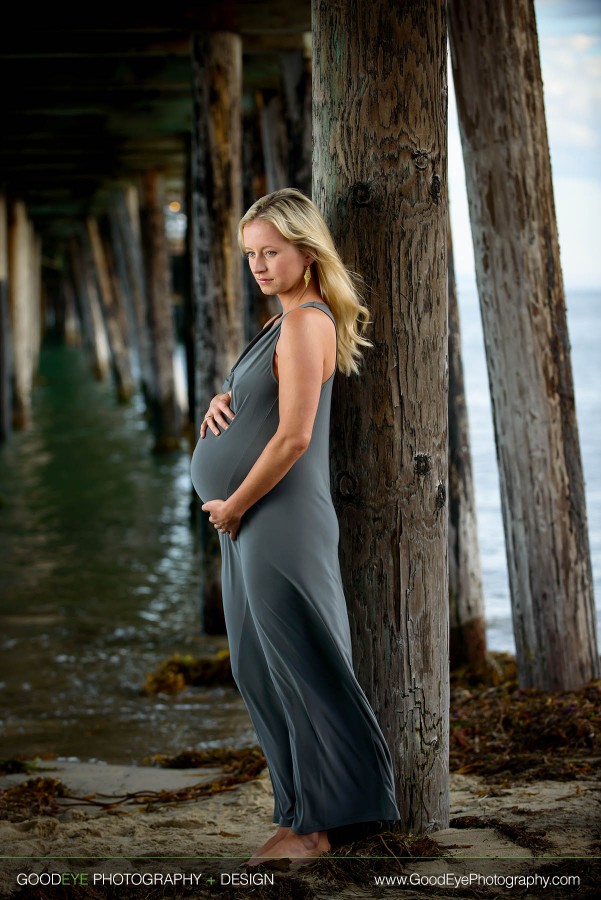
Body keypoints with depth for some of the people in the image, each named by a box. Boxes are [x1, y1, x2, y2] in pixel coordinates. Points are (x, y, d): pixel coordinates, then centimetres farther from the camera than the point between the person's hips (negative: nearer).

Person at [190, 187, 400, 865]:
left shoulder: (308, 324, -15)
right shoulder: (286, 323, 14)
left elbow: (294, 436, -21)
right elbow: (250, 399, 26)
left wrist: (231, 506, -12)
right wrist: (221, 402, 2)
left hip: (281, 526, -10)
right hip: (250, 528, 10)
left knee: (299, 670, -2)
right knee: (260, 671, 13)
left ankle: (312, 827, 7)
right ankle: (302, 812, 21)